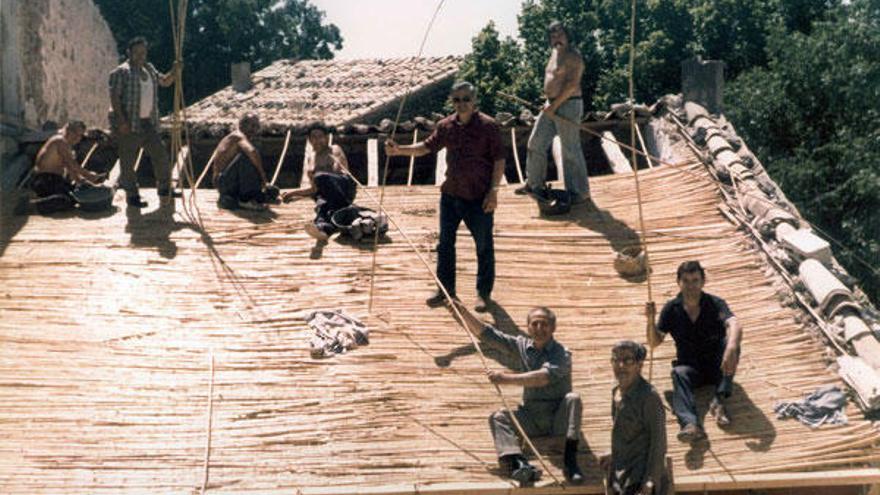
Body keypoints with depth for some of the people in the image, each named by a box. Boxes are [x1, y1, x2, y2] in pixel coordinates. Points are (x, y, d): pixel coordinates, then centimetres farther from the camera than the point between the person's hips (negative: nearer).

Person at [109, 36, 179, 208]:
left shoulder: (149, 68, 14)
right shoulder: (121, 72, -9)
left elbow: (164, 82, 22)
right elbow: (114, 97, -14)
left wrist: (174, 73, -1)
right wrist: (121, 121, -21)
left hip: (148, 123, 7)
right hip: (128, 124, -7)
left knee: (160, 155, 10)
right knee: (128, 160, -1)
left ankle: (164, 189, 24)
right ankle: (132, 196, 7)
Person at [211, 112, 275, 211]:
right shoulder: (238, 136, -12)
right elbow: (252, 152, -35)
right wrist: (263, 175, -26)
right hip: (223, 182, -9)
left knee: (273, 192, 6)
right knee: (246, 156, -30)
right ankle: (246, 199, -25)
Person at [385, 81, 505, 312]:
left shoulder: (488, 126, -12)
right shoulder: (446, 126, 3)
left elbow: (499, 160, -10)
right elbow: (427, 147, 12)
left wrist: (493, 191, -14)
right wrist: (399, 150, -1)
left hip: (479, 197, -5)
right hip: (450, 194, 5)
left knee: (484, 245, 6)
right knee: (445, 243, 13)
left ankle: (484, 292, 20)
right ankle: (446, 288, 28)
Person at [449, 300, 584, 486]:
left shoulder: (562, 354, -8)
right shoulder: (522, 346, 8)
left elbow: (544, 377, -28)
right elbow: (485, 334, 8)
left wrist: (507, 378, -35)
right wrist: (464, 313, -3)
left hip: (558, 419, -4)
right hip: (531, 419, 4)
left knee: (573, 398, -31)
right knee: (498, 417, -19)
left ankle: (570, 460, -38)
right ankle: (519, 464, -44)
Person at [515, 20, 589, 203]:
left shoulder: (573, 56, -15)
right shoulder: (555, 53, 15)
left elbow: (572, 84, -22)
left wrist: (554, 105, -21)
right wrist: (549, 102, 14)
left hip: (568, 106, -10)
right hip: (552, 105, 10)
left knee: (570, 150, -5)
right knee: (536, 142, 12)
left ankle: (580, 192, 4)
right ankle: (535, 184, 24)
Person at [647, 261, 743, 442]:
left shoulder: (715, 304, -10)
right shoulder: (672, 309, -1)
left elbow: (734, 326, -31)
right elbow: (655, 342, 1)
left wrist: (731, 348, -52)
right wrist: (650, 320, -20)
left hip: (716, 366, -1)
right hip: (690, 367, 1)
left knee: (730, 342, -29)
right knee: (679, 374, -34)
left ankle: (719, 400, -33)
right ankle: (691, 424, -60)